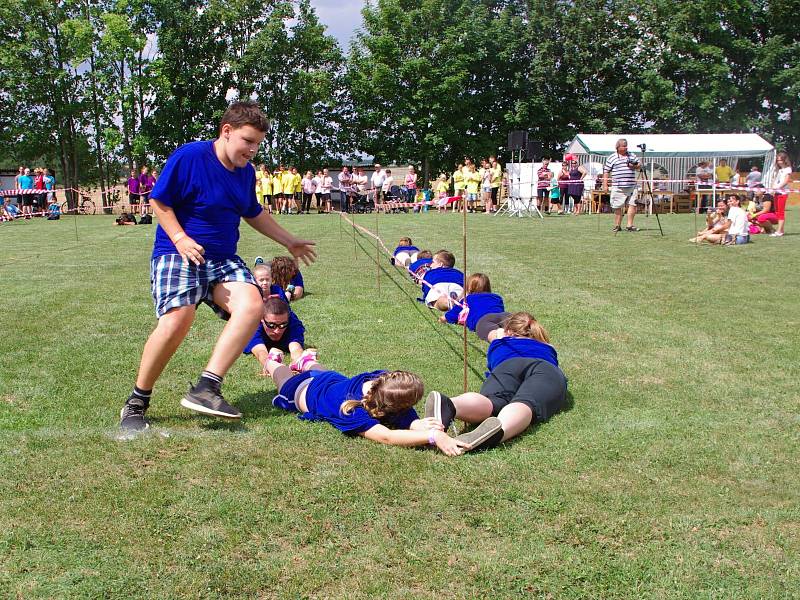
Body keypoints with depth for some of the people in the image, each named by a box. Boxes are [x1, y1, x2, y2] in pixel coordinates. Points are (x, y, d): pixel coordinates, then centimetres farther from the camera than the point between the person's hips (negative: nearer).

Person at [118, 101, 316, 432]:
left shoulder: (246, 171, 10)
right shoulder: (189, 156, -10)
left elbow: (253, 213, 27)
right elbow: (159, 200, -7)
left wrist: (289, 241, 30)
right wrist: (180, 238, -19)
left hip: (223, 259, 6)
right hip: (177, 253, -6)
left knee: (252, 305, -22)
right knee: (178, 318, -28)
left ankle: (206, 388, -23)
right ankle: (136, 402, -8)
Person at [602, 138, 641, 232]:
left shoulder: (632, 156, 14)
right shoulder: (612, 158, 3)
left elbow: (639, 167, 21)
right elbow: (606, 172, 3)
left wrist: (634, 166, -2)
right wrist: (605, 185, -3)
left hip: (631, 186, 3)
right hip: (618, 188, -3)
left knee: (633, 205, -5)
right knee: (618, 207, 2)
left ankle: (630, 225, 1)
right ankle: (617, 226, 12)